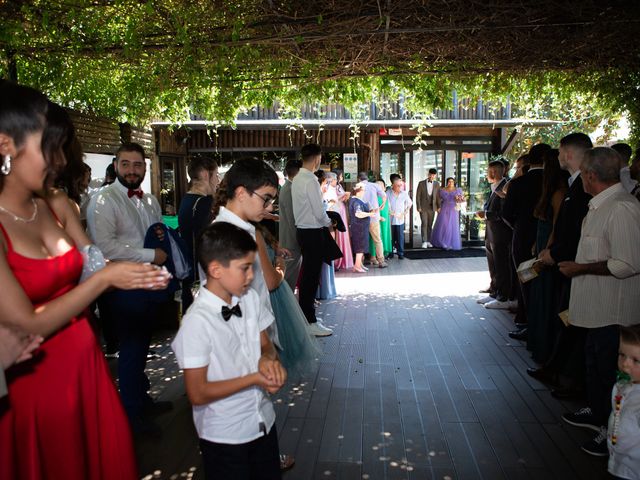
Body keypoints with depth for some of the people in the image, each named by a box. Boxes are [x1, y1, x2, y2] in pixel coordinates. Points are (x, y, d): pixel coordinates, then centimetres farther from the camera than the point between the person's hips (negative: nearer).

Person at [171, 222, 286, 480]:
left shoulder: (250, 298, -6)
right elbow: (198, 394, -21)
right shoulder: (197, 321, -24)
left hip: (264, 421, 6)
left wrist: (269, 359, -14)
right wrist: (254, 378, -19)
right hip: (225, 437, -6)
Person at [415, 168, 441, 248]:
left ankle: (428, 241, 15)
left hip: (432, 208, 3)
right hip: (423, 207, -3)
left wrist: (438, 207, -1)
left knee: (430, 225, 7)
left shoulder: (437, 184, 2)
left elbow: (438, 196, 5)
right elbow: (418, 196, -6)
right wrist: (418, 207, -11)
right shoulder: (421, 183, -6)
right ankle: (424, 242, -8)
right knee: (424, 224, -10)